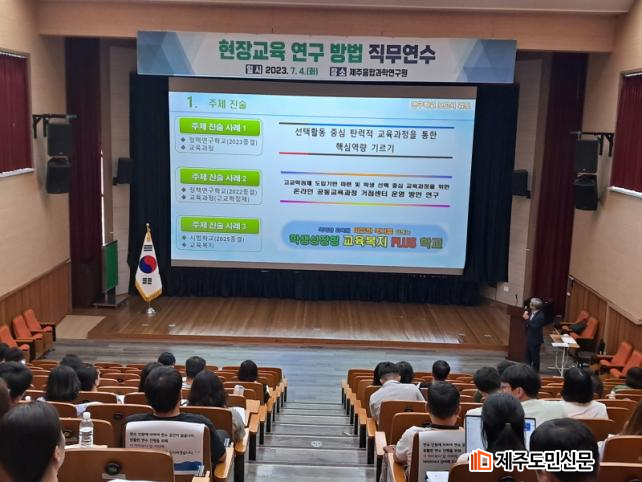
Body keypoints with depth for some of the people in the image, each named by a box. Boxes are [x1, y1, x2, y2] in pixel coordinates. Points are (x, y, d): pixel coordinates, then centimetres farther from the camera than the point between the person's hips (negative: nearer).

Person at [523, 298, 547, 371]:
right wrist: (526, 316, -11)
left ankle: (535, 371, 22)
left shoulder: (540, 316, -25)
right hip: (529, 338, 8)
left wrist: (527, 319, -29)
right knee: (528, 355, 20)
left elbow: (534, 327, -29)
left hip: (535, 340, -8)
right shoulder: (532, 312, -1)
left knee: (535, 356, 8)